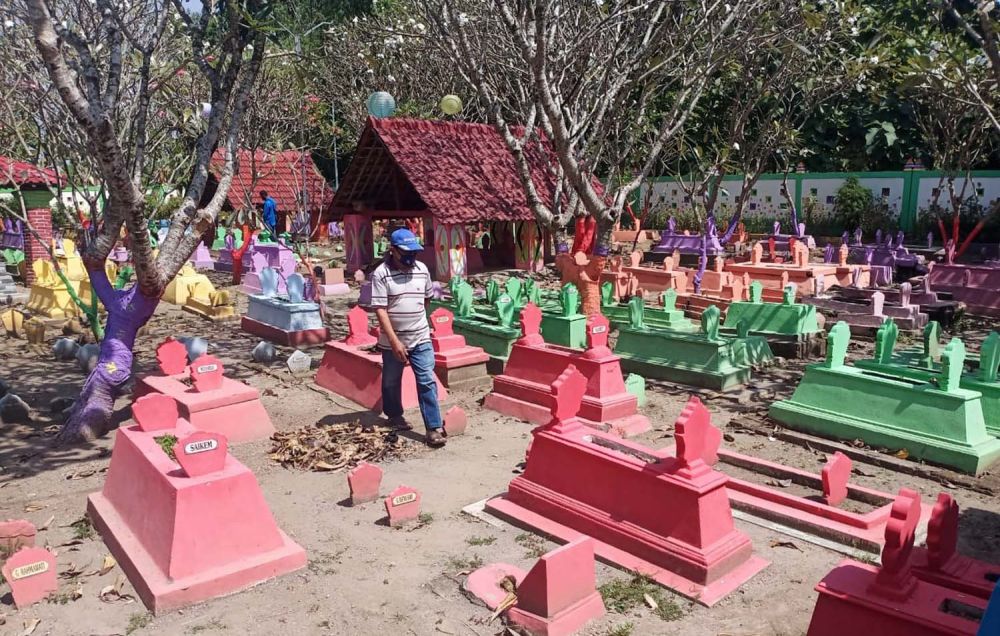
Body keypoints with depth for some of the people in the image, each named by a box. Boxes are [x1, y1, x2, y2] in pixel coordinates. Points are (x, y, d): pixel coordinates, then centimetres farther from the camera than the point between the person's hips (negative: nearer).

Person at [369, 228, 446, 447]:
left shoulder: (422, 269, 1)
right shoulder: (381, 274, -13)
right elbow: (380, 310, -17)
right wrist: (395, 341, -21)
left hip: (421, 339, 2)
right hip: (393, 341, -2)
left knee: (427, 382, -4)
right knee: (391, 382, 16)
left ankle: (434, 427, 0)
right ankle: (394, 415, 40)